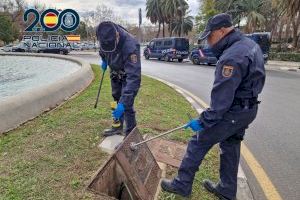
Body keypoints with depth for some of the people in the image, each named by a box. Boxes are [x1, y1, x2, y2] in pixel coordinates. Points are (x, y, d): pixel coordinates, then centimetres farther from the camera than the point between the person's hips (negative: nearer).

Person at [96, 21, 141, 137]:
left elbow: (133, 77, -43)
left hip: (128, 76, -6)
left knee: (126, 105, -8)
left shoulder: (130, 46, -40)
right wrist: (104, 60, 7)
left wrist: (123, 102, -47)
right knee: (116, 101, 15)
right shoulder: (106, 38, -21)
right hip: (115, 73, 6)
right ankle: (117, 126, 34)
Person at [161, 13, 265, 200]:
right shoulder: (250, 44, 6)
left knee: (198, 143, 2)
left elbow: (221, 98, -27)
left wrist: (204, 121, -21)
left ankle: (182, 185, 17)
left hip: (232, 112, -10)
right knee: (231, 147, 20)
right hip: (248, 109, 10)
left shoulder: (231, 58, -26)